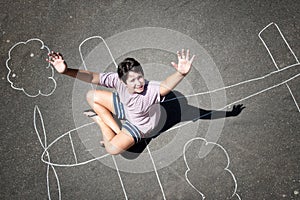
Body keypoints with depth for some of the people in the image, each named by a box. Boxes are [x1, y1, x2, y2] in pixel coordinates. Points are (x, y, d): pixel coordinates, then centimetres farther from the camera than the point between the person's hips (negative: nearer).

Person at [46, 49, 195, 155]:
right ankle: (118, 132, 1)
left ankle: (99, 119, 7)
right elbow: (93, 77, -30)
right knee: (91, 96, 1)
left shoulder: (150, 91, -45)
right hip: (126, 107, 6)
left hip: (140, 124, -5)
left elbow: (165, 86, -66)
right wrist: (66, 71, -43)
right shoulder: (118, 80, -32)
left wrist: (181, 74, -86)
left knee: (113, 149, -26)